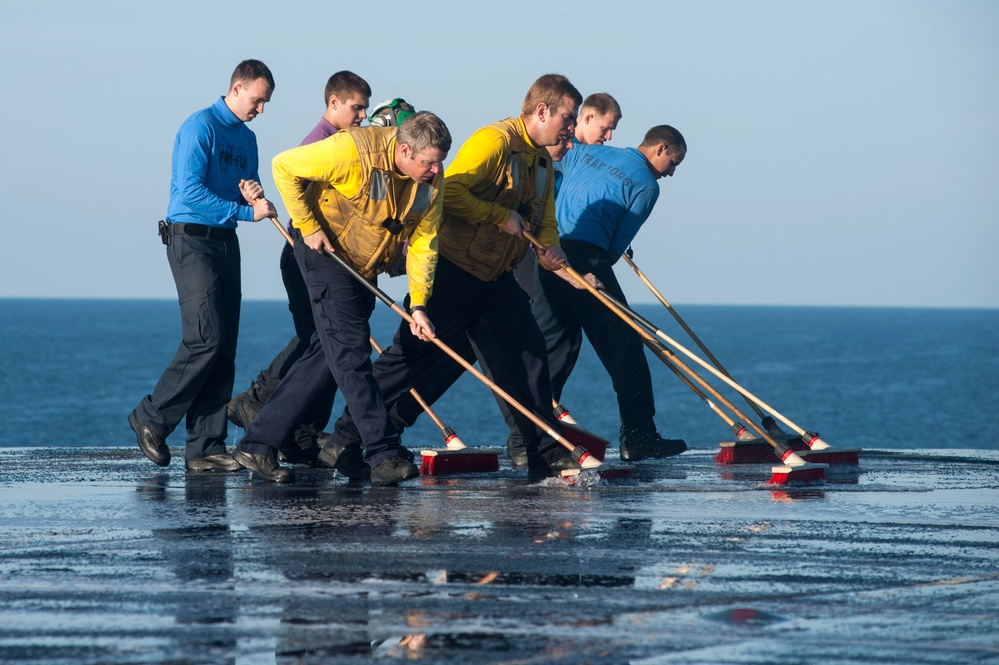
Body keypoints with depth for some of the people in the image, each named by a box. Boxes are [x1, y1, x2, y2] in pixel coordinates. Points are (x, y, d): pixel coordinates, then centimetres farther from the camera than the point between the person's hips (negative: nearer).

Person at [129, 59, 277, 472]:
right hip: (191, 239, -8)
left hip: (227, 244, 8)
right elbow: (190, 191, -18)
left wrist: (253, 194, -1)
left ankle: (205, 448, 1)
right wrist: (245, 211, -20)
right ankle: (152, 419, -2)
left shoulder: (247, 139, 18)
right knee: (206, 339, -17)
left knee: (224, 349, 1)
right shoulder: (201, 127, -8)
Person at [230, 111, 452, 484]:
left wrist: (418, 305, -12)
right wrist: (308, 226, -18)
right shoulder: (353, 151, -27)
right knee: (351, 350, -14)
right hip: (326, 252, -7)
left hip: (365, 269, 7)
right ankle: (383, 454, -15)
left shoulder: (431, 179, -8)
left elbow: (423, 242, -3)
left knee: (327, 355, 5)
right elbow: (284, 167, -19)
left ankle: (259, 444, 10)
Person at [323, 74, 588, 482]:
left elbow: (545, 220, 16)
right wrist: (501, 215, -20)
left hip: (496, 278, 9)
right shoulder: (494, 141, -17)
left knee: (528, 355, 2)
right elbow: (449, 191, -25)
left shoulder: (543, 161, 13)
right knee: (413, 356, -5)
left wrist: (549, 248, -6)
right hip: (454, 269, -9)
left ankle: (547, 456, 5)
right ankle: (347, 439, 4)